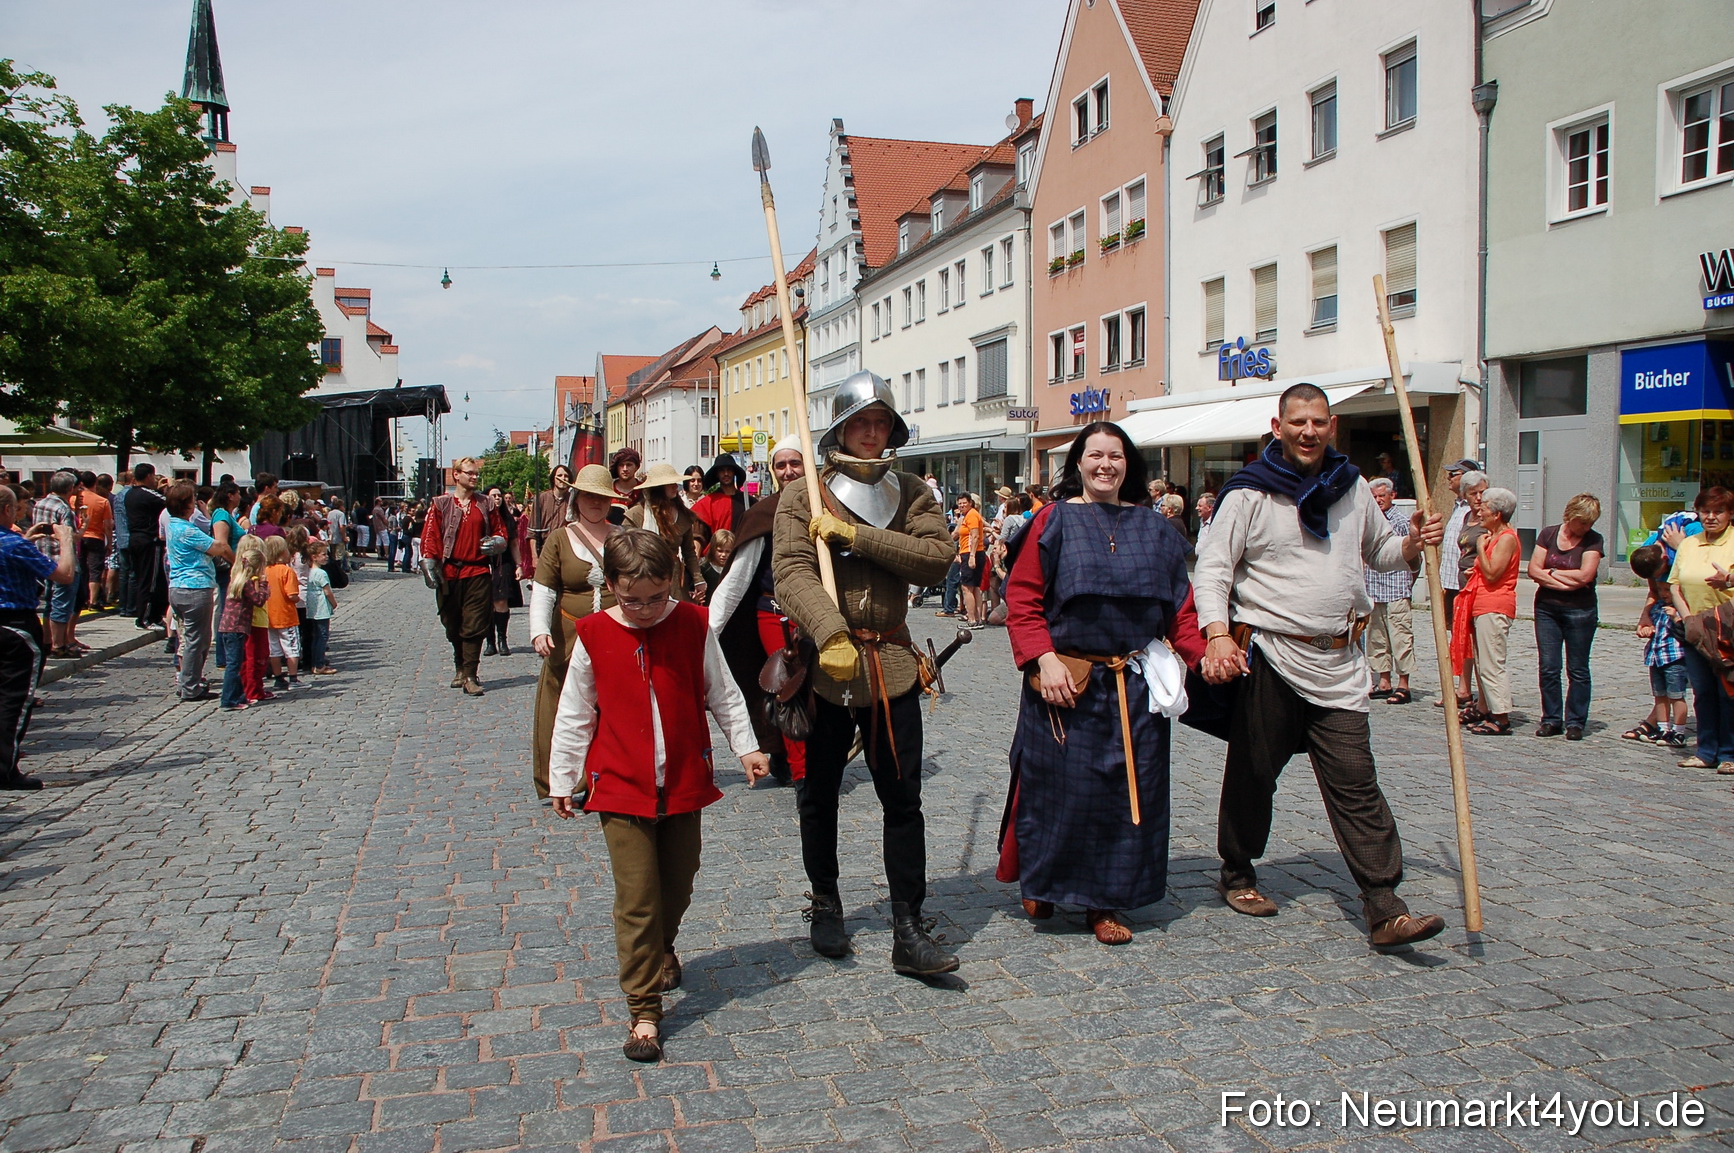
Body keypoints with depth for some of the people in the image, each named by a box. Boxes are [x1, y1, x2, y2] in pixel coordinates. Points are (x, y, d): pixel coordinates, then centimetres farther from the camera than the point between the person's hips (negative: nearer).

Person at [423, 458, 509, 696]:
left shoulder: (486, 505, 9)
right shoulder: (441, 504, 5)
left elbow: (500, 533, 17)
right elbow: (429, 537, 1)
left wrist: (496, 542, -5)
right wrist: (431, 569, -8)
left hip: (478, 572, 0)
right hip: (450, 572, 0)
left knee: (474, 625, -7)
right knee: (453, 626, 9)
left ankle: (470, 676, -6)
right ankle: (459, 668, 28)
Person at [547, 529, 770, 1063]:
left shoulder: (692, 625, -5)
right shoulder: (594, 635, -6)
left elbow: (721, 693, 6)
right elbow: (574, 715, 2)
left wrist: (745, 747, 3)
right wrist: (562, 780, 6)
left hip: (684, 781, 2)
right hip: (620, 786, -2)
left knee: (679, 884, 16)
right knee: (636, 898, -5)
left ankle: (661, 949, 46)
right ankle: (643, 1010, 4)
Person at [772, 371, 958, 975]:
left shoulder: (911, 494, 6)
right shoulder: (803, 496, -1)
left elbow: (936, 557, -11)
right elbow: (792, 572, -15)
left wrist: (856, 534, -17)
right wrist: (831, 635, -31)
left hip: (892, 665, 1)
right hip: (825, 663, -1)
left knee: (903, 799, 1)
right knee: (819, 794, 13)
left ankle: (908, 931, 9)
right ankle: (826, 906, 33)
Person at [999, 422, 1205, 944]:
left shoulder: (1153, 527, 12)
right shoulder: (1055, 521, 1)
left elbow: (1179, 605, 10)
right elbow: (1021, 597, -5)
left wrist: (1202, 654, -5)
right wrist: (1044, 658, -16)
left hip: (1135, 684, 4)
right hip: (1067, 681, -3)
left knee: (1129, 788, 5)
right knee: (1060, 786, 1)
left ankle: (1105, 900, 19)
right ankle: (1042, 883, 24)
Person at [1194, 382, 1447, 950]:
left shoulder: (1353, 488, 12)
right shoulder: (1248, 494, -5)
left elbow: (1379, 550, 26)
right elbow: (1211, 568, -9)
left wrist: (1413, 543, 3)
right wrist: (1217, 635, -24)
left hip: (1338, 662, 4)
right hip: (1268, 657, -3)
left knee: (1356, 781, -1)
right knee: (1253, 773, 9)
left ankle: (1385, 909, -1)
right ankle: (1237, 874, 29)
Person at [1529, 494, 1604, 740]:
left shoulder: (1593, 540, -2)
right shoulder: (1548, 534, 4)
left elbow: (1584, 576, -13)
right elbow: (1533, 570, -3)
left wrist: (1551, 573, -3)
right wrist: (1565, 581, -12)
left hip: (1579, 610, -2)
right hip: (1546, 608, 2)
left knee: (1577, 669, 4)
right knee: (1548, 667, 3)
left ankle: (1575, 721, 11)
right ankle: (1551, 719, 12)